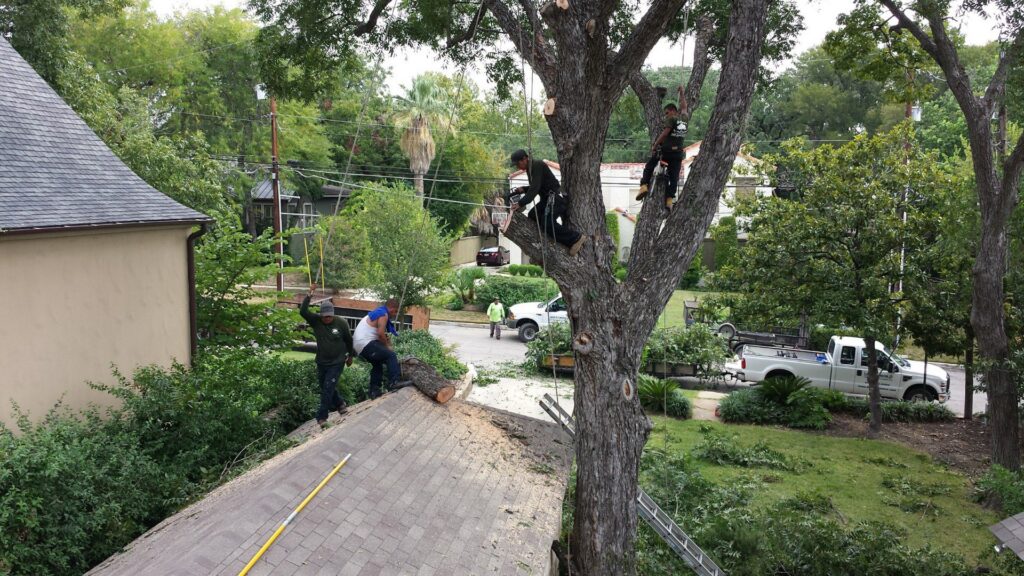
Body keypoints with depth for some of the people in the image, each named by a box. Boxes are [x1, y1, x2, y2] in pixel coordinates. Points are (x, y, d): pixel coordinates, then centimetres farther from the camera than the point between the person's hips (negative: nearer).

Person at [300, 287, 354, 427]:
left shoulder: (341, 324, -11)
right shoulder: (316, 322, -7)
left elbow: (349, 340, 4)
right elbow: (303, 311, -21)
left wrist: (350, 356, 13)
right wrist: (309, 294, -27)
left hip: (337, 363, -4)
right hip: (321, 362, 4)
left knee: (328, 388, -10)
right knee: (325, 388, 15)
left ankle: (322, 417, -4)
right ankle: (340, 404, 40)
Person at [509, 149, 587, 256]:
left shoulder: (538, 165, -14)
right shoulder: (530, 168, 18)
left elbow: (535, 188, -25)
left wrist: (520, 203, -29)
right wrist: (523, 189, 9)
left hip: (555, 198, -11)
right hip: (547, 198, 11)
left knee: (548, 223, -24)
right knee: (531, 216, -1)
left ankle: (576, 238, -13)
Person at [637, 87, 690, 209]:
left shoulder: (672, 119, -6)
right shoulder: (684, 118, 11)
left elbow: (664, 133, -16)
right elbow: (683, 106, 29)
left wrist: (654, 146, -14)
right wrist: (681, 92, 43)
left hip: (666, 150, -5)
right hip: (678, 152, 5)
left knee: (649, 167, 11)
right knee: (674, 176, 4)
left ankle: (644, 186, -4)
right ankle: (670, 199, -2)